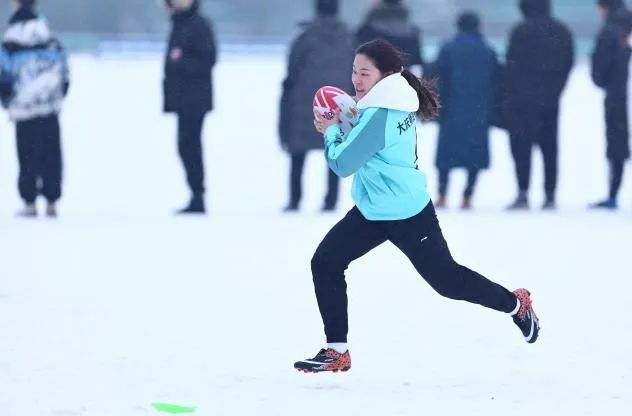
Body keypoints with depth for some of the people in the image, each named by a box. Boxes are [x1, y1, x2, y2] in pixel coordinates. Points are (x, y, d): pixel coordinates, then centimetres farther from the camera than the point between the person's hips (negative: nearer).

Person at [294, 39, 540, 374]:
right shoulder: (397, 104, 2)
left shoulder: (379, 116, -26)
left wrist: (331, 132, -6)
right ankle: (336, 351, 6)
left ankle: (516, 304, 27)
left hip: (407, 218, -10)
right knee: (325, 264, 1)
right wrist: (342, 125, 2)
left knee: (446, 279, 5)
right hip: (372, 211, 10)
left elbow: (343, 164, -22)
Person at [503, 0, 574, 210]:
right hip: (551, 100, 5)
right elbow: (568, 64, 13)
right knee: (549, 146, 10)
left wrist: (508, 96, -3)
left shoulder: (522, 31, -9)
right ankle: (550, 195, 9)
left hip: (524, 98, -5)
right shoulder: (563, 32, 9)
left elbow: (513, 66, -9)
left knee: (521, 145, -5)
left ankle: (523, 193, -14)